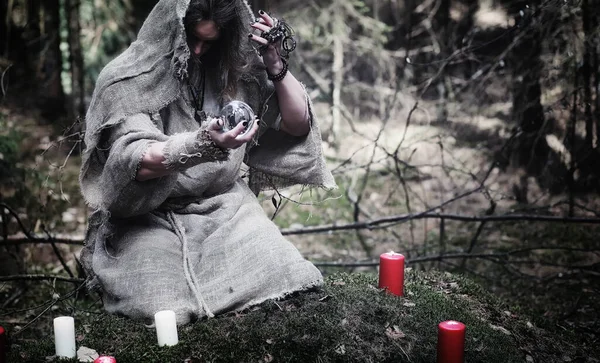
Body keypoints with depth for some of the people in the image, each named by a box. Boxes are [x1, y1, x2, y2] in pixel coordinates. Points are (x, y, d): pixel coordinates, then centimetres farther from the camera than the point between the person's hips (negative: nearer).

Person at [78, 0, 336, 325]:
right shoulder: (125, 81, -9)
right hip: (150, 217, -2)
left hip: (226, 204, 3)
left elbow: (298, 125, 5)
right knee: (168, 311, -24)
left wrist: (276, 66, -11)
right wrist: (203, 144, -39)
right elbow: (135, 163, -23)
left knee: (289, 282, -20)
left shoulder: (233, 70, 2)